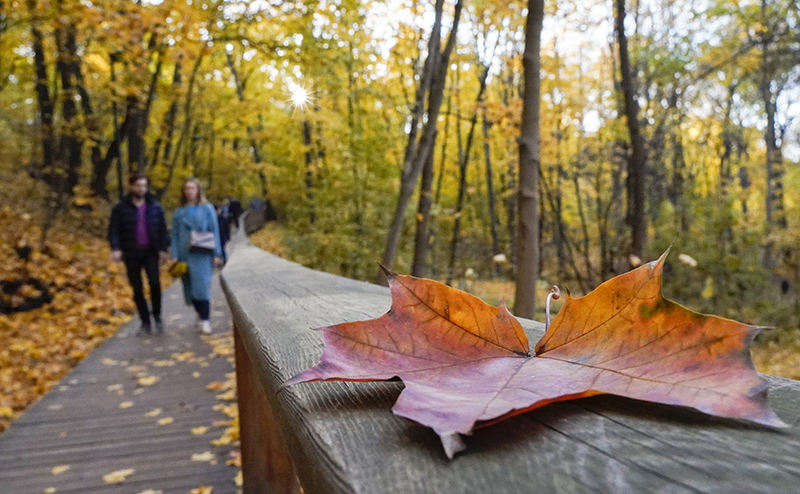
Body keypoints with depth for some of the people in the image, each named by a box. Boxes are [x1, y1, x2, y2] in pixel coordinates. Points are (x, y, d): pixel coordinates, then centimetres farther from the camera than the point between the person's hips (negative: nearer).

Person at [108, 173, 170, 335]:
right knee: (137, 290, 6)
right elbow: (113, 230, -2)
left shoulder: (155, 206, 4)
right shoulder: (121, 208, 0)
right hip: (131, 254, 0)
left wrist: (164, 248, -3)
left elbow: (163, 229, 6)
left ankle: (157, 316, 3)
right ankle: (145, 323, 17)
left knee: (154, 283, -18)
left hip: (150, 252, 0)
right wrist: (115, 248, -17)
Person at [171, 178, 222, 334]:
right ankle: (201, 315, 21)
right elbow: (175, 236, 9)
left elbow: (215, 231, 3)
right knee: (191, 288, 6)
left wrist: (216, 254, -2)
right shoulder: (178, 212, 9)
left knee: (202, 287, -9)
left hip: (203, 255, -3)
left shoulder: (207, 209, 3)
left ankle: (205, 320, -4)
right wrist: (175, 257, 1)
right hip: (185, 255, 3)